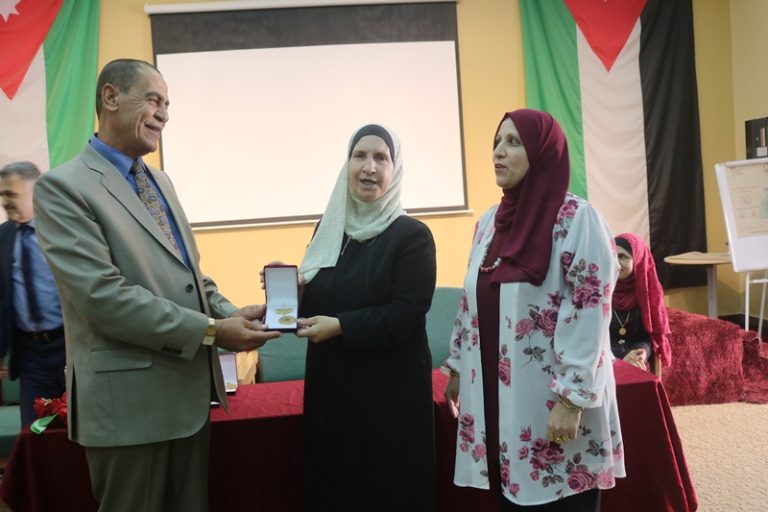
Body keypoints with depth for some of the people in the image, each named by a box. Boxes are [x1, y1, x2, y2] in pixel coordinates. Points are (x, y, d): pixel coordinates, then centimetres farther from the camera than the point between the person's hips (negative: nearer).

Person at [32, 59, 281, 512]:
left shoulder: (160, 181, 13)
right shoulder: (63, 187, -12)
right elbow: (104, 296, -22)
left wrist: (230, 313, -1)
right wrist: (210, 331, -20)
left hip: (191, 386, 8)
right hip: (129, 397, -7)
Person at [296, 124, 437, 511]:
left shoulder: (412, 235, -9)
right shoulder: (329, 227, 8)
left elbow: (406, 315, -16)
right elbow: (313, 299, 13)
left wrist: (340, 326, -23)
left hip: (390, 389, -5)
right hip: (329, 385, 6)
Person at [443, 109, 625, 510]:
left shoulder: (577, 218, -11)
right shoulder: (489, 222, 9)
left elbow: (589, 313, -16)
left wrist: (572, 398, -19)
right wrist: (457, 367, 16)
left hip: (552, 401, -6)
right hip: (496, 396, 6)